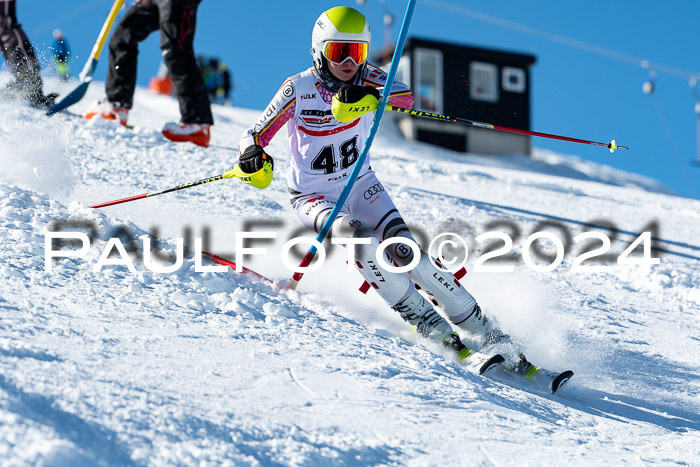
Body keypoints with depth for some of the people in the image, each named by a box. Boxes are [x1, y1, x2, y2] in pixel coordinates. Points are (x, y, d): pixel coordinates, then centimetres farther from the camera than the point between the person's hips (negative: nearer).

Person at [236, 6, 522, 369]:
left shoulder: (366, 78, -8)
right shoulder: (298, 89, -13)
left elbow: (405, 97, -28)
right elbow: (256, 134, -10)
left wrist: (369, 95, -48)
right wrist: (253, 155, -33)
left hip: (361, 186, 2)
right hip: (313, 196, -2)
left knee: (404, 249, -18)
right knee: (356, 237, -32)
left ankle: (485, 333, -11)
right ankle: (432, 328, -22)